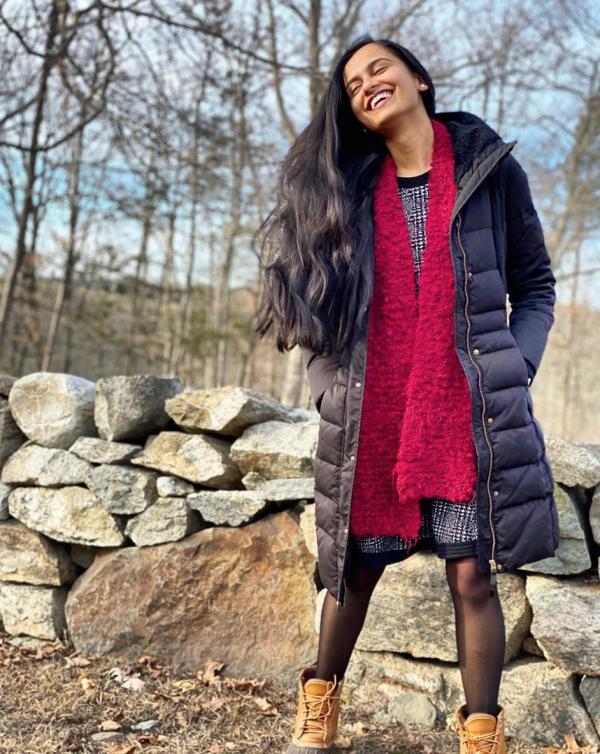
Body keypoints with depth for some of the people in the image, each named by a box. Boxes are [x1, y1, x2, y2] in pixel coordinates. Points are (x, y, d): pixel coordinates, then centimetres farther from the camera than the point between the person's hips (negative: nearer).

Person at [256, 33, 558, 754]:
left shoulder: (490, 167, 5)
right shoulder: (345, 186, 11)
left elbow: (534, 285, 9)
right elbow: (319, 299, 15)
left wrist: (511, 371, -4)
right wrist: (328, 383, 3)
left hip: (466, 413, -2)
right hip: (369, 418, 2)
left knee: (471, 574, 0)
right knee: (354, 566, 10)